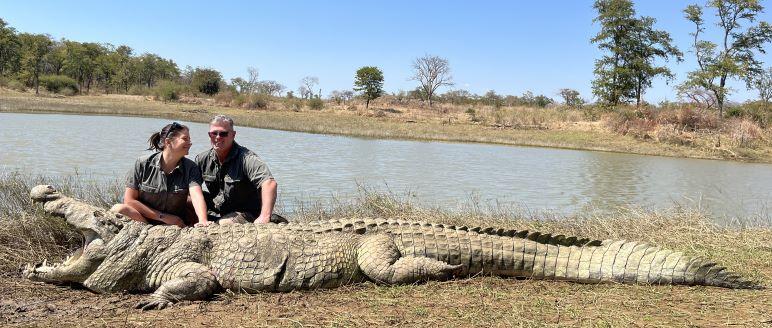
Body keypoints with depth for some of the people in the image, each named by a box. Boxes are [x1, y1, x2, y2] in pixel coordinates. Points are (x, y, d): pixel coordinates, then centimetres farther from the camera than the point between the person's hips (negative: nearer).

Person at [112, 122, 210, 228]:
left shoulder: (190, 167, -1)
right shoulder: (143, 164, -4)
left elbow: (196, 195, -19)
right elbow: (129, 199, -5)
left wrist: (203, 221, -39)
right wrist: (163, 217, -10)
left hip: (177, 224, 0)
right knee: (118, 209, -28)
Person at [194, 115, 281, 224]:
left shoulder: (246, 158, -20)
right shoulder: (203, 159, -1)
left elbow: (269, 183, -34)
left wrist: (264, 218, -45)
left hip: (246, 212, -6)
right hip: (217, 213, 6)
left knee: (224, 224, -34)